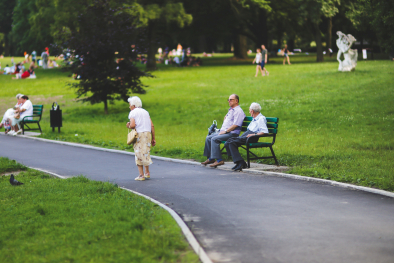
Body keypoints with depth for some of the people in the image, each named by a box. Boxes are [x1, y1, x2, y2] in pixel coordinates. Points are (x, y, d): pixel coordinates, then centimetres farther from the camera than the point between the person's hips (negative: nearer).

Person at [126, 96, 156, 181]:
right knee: (146, 153, 18)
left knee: (139, 154, 0)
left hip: (139, 134, -6)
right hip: (148, 134, 6)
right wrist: (153, 138, 13)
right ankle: (147, 173, 20)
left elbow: (133, 125, -16)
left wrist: (129, 126, 7)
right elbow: (152, 126, 11)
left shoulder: (133, 112, 0)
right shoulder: (145, 112, 18)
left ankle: (141, 175, -2)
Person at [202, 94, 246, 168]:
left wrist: (225, 131, -17)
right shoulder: (230, 110, 22)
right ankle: (210, 158, 3)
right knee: (208, 138, 1)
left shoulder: (238, 111, -10)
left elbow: (235, 125, -19)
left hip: (232, 133, -10)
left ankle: (219, 160, -28)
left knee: (214, 139, -27)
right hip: (223, 132, 10)